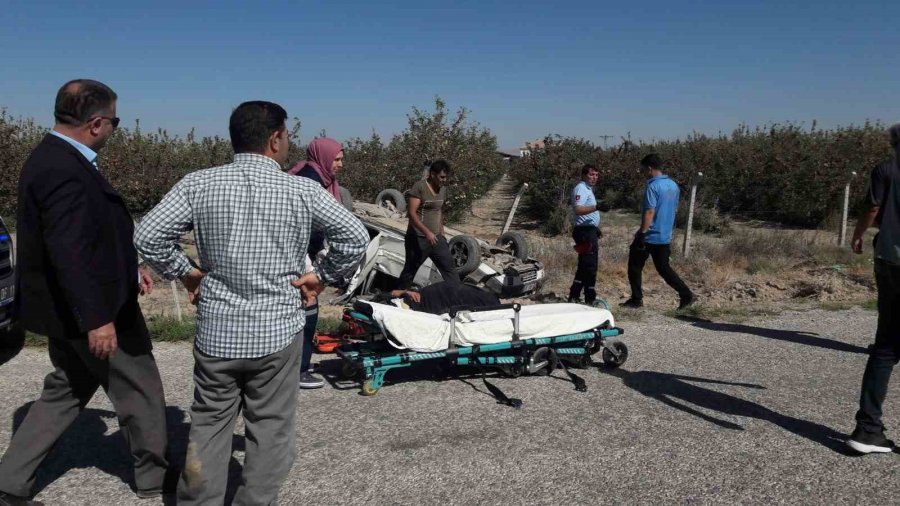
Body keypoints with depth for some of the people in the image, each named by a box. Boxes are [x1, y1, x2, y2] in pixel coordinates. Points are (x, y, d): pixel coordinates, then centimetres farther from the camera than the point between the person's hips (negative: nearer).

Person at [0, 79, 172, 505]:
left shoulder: (55, 156, 8)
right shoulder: (65, 171, -26)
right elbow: (69, 252, -29)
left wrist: (128, 268, 20)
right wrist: (97, 318, -27)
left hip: (70, 307, 10)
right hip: (92, 308, -10)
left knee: (66, 393, 21)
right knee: (139, 390, 10)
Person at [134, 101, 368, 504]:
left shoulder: (198, 184, -3)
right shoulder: (302, 190, -7)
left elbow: (147, 236, -5)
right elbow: (355, 238, -6)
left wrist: (184, 271, 9)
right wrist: (321, 276, 4)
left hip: (216, 331, 2)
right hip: (278, 331, -2)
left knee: (208, 427, 16)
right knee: (270, 431, 12)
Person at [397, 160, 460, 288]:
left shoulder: (443, 189, 8)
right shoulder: (419, 187, -15)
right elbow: (411, 213, -20)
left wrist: (441, 232, 20)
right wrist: (427, 232, -29)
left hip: (436, 238, 6)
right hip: (418, 238, -6)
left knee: (449, 267, 5)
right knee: (410, 271, 6)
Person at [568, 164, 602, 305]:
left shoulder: (588, 189, 19)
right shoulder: (581, 189, -14)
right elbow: (578, 209, -30)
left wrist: (596, 228, 31)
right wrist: (596, 207, -42)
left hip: (590, 231, 11)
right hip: (585, 231, -11)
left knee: (584, 266, 15)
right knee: (590, 266, -9)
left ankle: (574, 296, 21)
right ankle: (590, 299, -3)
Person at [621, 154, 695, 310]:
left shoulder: (653, 186, -16)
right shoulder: (673, 185, 10)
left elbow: (650, 212, -21)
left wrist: (642, 233, -20)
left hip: (650, 236, -8)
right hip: (665, 236, 8)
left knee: (635, 266, 7)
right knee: (663, 268, 15)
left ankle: (636, 299, 10)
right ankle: (686, 295, 5)